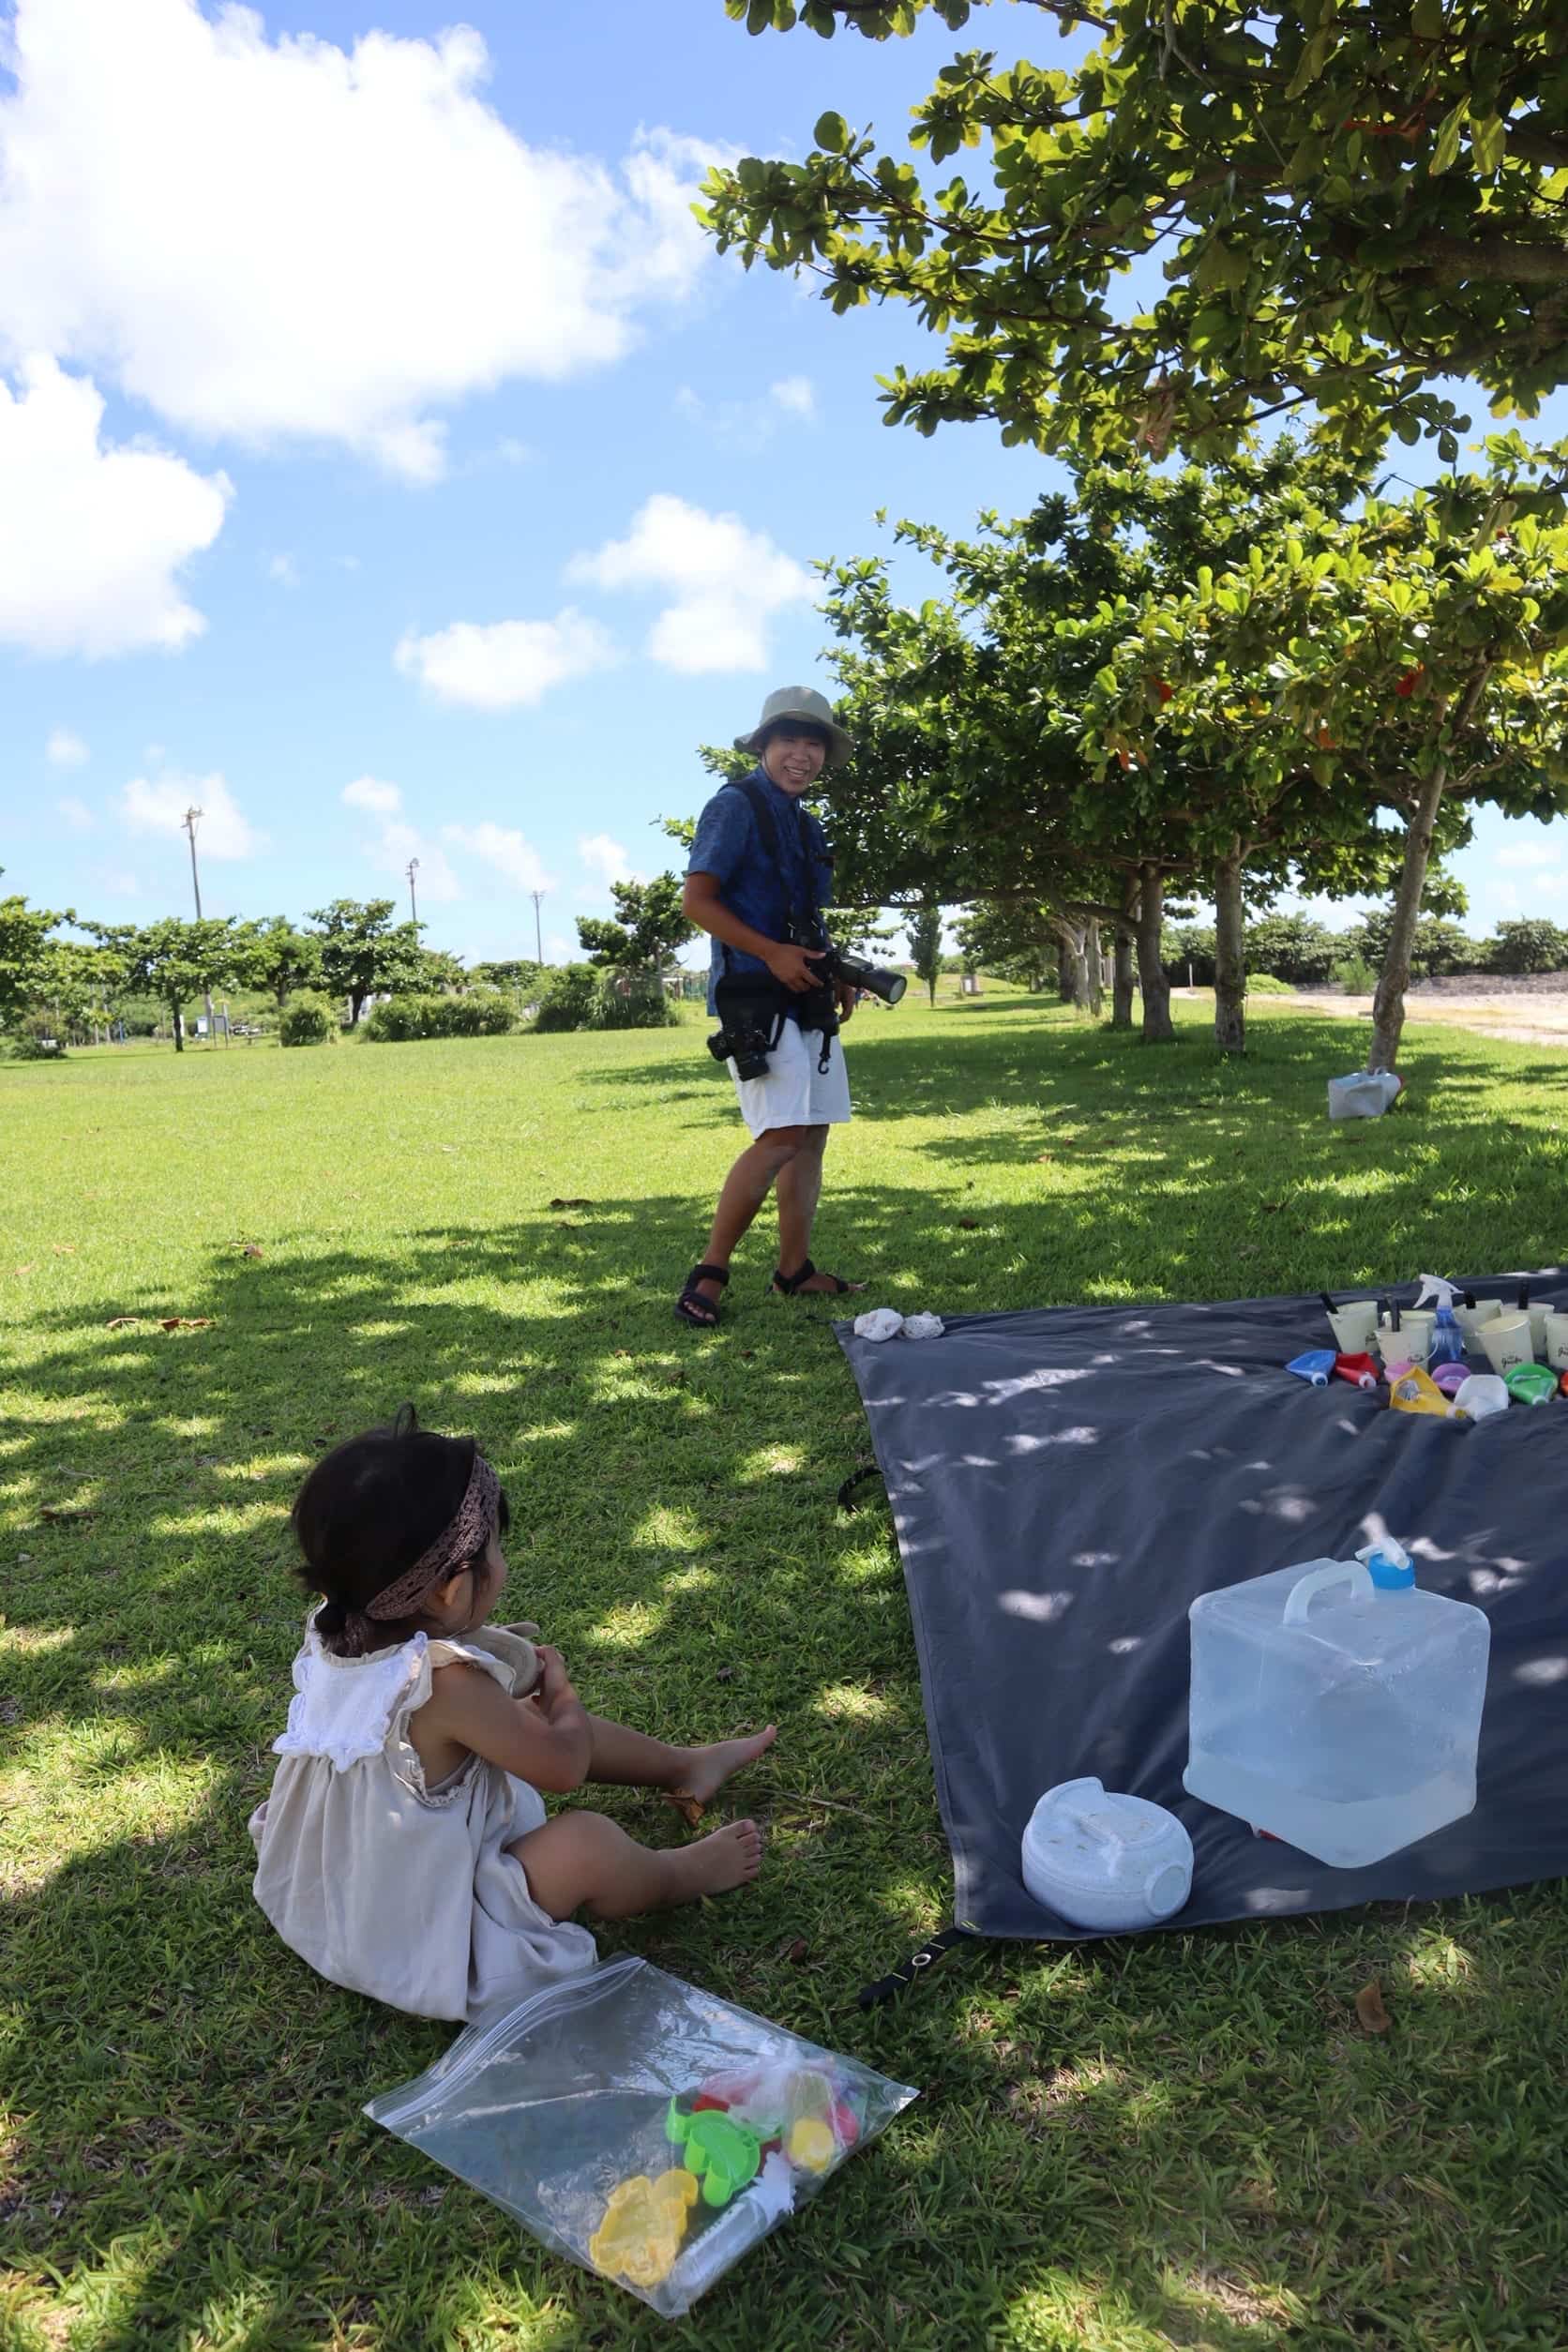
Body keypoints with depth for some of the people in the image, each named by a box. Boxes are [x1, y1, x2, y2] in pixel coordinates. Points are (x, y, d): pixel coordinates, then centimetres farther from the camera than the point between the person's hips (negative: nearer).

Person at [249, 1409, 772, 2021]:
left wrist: (524, 1702, 0)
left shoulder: (332, 1635, -12)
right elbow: (565, 1768, -21)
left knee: (530, 1719, 13)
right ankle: (683, 1874, 17)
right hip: (416, 1950, -9)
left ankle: (687, 1766, 31)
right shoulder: (447, 1682, -37)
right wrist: (560, 1696, -3)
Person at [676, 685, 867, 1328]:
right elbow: (697, 900, -13)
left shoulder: (804, 823, 20)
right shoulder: (736, 805, -5)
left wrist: (836, 973, 9)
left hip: (805, 997, 9)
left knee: (812, 1132, 8)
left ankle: (794, 1270, 17)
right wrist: (771, 953, -22)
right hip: (754, 993, -9)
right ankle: (708, 1274, -9)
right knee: (782, 1136, -17)